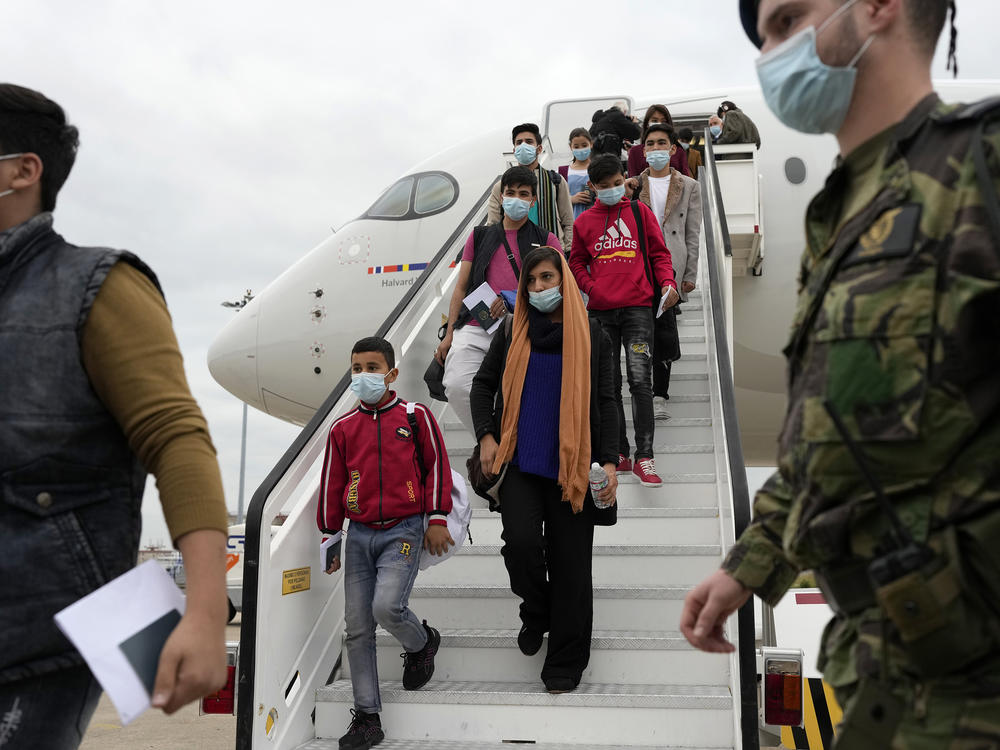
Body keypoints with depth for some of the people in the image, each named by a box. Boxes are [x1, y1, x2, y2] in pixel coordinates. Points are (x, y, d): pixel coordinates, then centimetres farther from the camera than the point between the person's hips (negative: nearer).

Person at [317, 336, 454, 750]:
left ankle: (422, 643, 15)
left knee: (386, 607, -21)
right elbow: (332, 484, 12)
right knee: (357, 627, 2)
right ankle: (367, 717, 13)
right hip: (360, 535, 4)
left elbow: (436, 466, 3)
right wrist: (329, 538, 12)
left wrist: (437, 519, -2)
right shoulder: (342, 428, 9)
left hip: (403, 530, -4)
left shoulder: (416, 416, 1)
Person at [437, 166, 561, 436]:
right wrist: (449, 333, 8)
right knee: (456, 386, -18)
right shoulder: (480, 236, 21)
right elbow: (461, 288, 18)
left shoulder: (546, 241, 14)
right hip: (475, 327, 2)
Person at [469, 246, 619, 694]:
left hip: (571, 466, -1)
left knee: (569, 563, 1)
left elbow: (605, 403, 5)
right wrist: (486, 435, 1)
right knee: (521, 542, -17)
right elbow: (483, 383, 16)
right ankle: (536, 614, 16)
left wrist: (609, 461, -6)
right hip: (520, 461, 1)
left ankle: (565, 665, 16)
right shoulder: (513, 333, 9)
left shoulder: (592, 337, 5)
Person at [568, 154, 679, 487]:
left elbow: (659, 252, 10)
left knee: (640, 379, -12)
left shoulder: (640, 212, 9)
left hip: (637, 306, -2)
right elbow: (576, 262, 18)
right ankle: (619, 454, 15)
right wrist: (591, 287, 0)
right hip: (600, 310, 2)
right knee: (608, 383, 6)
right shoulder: (584, 221, 11)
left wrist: (668, 282, -7)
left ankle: (644, 457, -8)